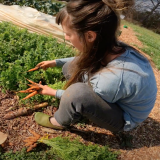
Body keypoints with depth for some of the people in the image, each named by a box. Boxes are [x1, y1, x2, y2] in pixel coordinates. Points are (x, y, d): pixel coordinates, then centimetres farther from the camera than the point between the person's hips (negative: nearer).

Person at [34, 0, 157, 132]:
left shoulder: (112, 79, -41)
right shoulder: (110, 47, -20)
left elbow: (77, 95, -18)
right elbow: (86, 60, 6)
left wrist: (54, 92, -3)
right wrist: (56, 62, 8)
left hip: (123, 119, -6)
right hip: (115, 100, 6)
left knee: (77, 92, -34)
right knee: (71, 68, 0)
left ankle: (59, 122, -2)